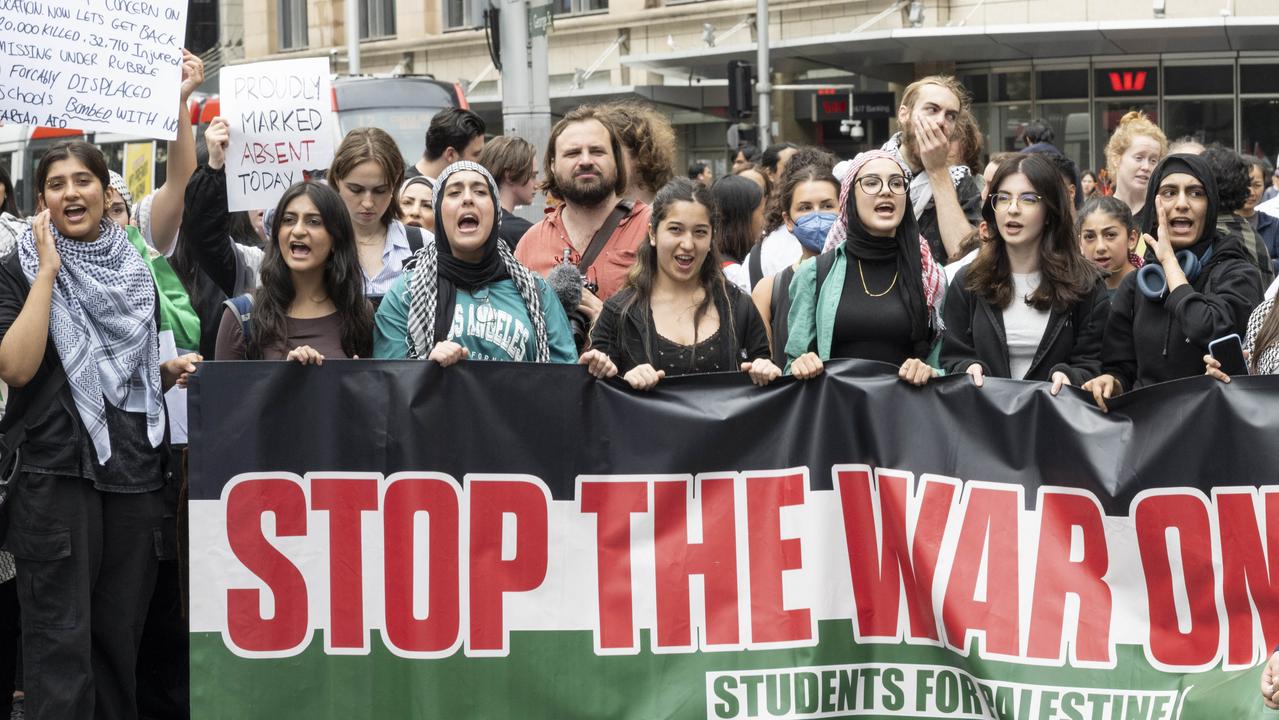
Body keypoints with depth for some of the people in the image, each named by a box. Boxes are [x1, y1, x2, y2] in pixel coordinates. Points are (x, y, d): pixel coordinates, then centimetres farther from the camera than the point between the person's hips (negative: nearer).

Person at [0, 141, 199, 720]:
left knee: (120, 630, 8)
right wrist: (49, 270, -14)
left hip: (134, 466, 5)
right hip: (57, 468, -5)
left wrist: (169, 371, 4)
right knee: (61, 635, -6)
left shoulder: (136, 270, 14)